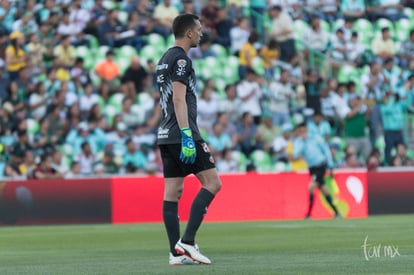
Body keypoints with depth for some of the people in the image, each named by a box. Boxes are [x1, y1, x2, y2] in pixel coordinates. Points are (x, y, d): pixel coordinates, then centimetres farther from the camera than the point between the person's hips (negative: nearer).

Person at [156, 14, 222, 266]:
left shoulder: (165, 59, 20)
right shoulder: (181, 59, -10)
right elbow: (179, 99, -18)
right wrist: (187, 136, -22)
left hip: (167, 135, 10)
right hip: (182, 134, -10)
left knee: (173, 192, 6)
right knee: (212, 182, -7)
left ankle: (177, 252, 4)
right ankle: (187, 242, -13)